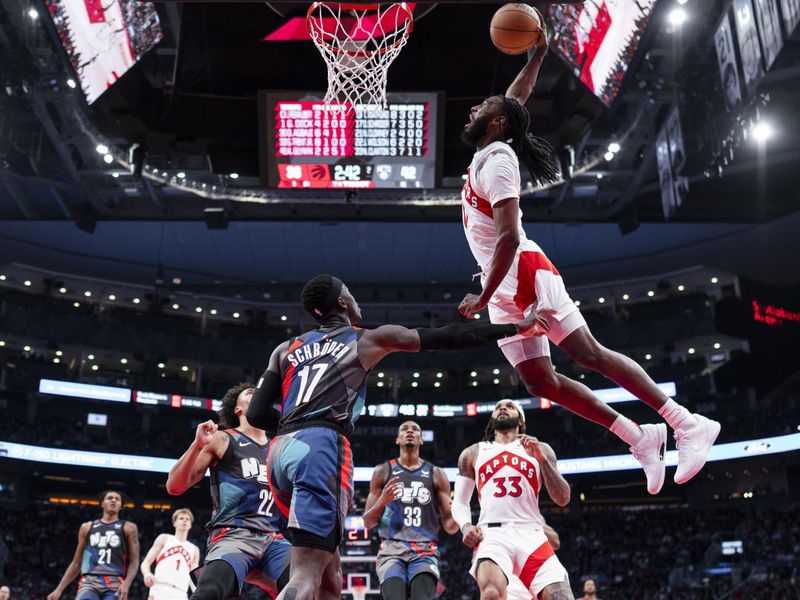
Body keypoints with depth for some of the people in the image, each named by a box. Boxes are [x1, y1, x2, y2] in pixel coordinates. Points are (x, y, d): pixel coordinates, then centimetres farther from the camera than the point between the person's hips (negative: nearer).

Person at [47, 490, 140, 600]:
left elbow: (134, 562, 5)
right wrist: (59, 589, 12)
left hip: (114, 583, -1)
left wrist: (126, 584, -14)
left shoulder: (128, 528, 12)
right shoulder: (87, 527, 19)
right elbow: (76, 563, 21)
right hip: (89, 582, 1)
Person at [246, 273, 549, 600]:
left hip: (280, 451, 6)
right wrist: (516, 327, 23)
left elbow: (257, 414, 15)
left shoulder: (285, 349, 23)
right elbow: (451, 336, 14)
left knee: (328, 566, 20)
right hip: (320, 448, -6)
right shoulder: (370, 339, 12)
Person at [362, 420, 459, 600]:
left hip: (425, 552, 1)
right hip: (391, 550, 0)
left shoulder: (436, 475, 11)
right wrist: (382, 501, -11)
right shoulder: (383, 472, 10)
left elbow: (449, 526, 9)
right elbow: (368, 523, 9)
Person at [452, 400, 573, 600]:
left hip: (531, 535, 2)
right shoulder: (473, 453, 20)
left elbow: (563, 499, 10)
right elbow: (460, 502, 21)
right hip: (492, 534, -1)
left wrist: (542, 459, -2)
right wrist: (465, 526, -1)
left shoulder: (540, 449, 19)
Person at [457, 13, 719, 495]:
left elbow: (509, 236, -20)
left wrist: (483, 297, -21)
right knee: (540, 382, 3)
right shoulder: (489, 152, 18)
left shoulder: (497, 158, -10)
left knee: (589, 353, -13)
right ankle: (640, 439, 7)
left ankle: (688, 424, -8)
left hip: (525, 274, -9)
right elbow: (516, 100, 35)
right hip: (504, 286, 9)